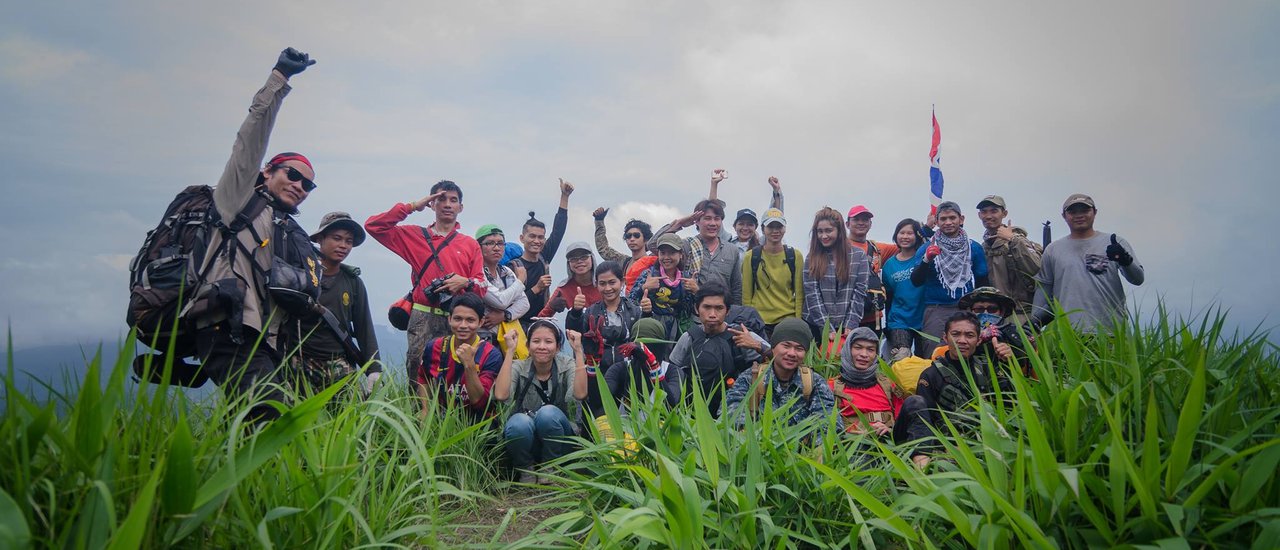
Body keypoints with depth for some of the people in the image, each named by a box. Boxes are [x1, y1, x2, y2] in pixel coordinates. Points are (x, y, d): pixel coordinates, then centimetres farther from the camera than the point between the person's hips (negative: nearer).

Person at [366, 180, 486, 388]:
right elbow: (373, 225, 5)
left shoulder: (471, 244, 16)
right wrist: (412, 207, 4)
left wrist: (465, 283, -10)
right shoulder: (415, 236, 14)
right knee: (417, 367, -11)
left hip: (457, 319, 1)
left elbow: (481, 286, 13)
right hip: (423, 316, -1)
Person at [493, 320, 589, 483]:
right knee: (520, 422, -33)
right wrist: (510, 351, -24)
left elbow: (579, 394, -27)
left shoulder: (567, 365, -6)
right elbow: (501, 395, -27)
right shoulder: (519, 367, -6)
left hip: (557, 445, 0)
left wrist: (578, 351, -25)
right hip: (525, 442, 0)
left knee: (548, 413, -31)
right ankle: (526, 470, -4)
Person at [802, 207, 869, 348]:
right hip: (817, 327, 1)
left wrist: (850, 326, -11)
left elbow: (860, 293, -1)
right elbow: (812, 295, -5)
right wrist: (828, 329, -13)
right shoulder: (812, 259, 4)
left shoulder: (859, 256, 3)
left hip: (847, 328, 0)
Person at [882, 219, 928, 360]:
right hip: (899, 322, 1)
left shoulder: (923, 254, -1)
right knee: (900, 363, -11)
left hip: (923, 321, -1)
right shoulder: (890, 264, 7)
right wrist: (887, 326, 15)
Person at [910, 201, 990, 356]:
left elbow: (982, 283, 11)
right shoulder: (929, 248, 6)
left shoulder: (974, 248, 8)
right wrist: (926, 260, -18)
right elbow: (916, 281, -3)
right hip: (936, 308, -1)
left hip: (967, 308, 1)